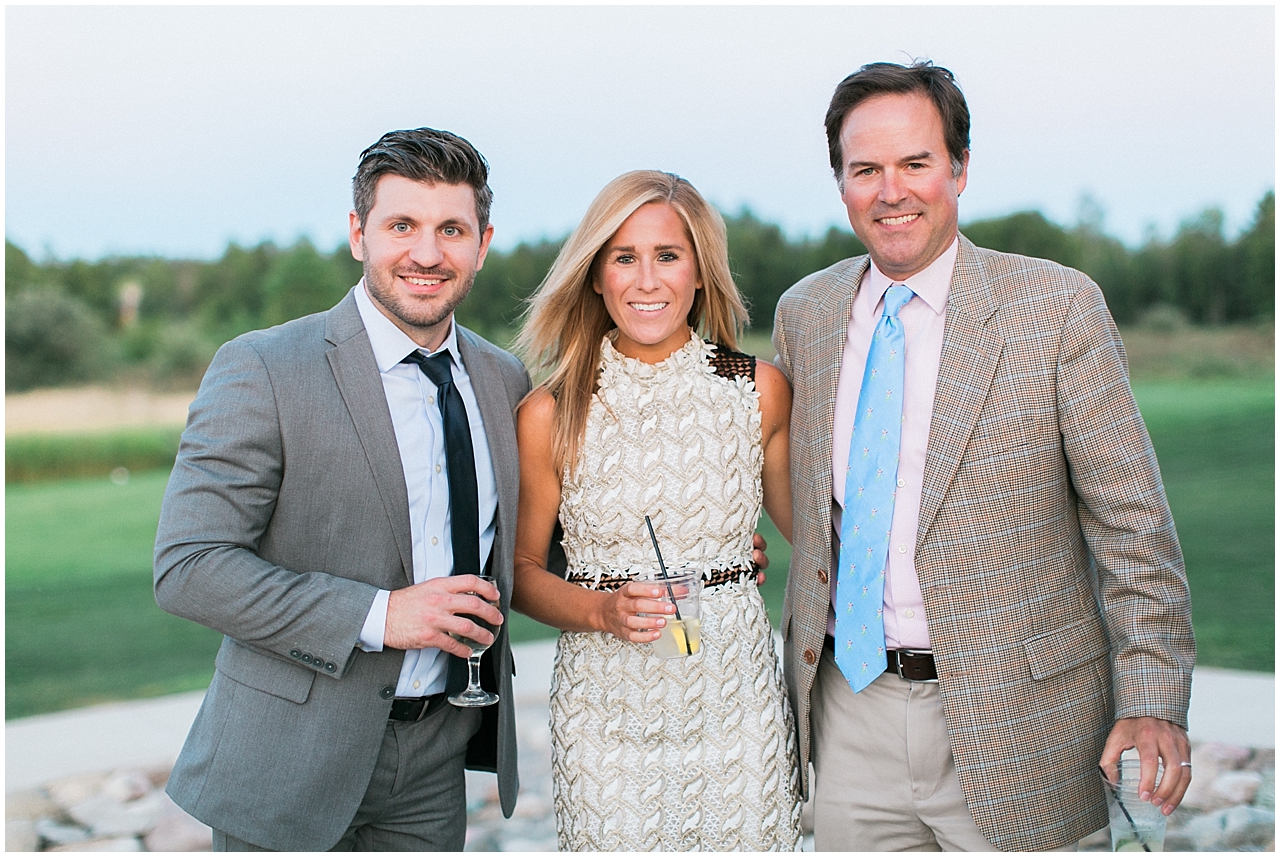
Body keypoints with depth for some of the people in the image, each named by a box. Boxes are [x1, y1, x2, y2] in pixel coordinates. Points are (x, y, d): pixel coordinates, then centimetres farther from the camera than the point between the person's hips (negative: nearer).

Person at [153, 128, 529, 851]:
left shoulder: (505, 381, 5)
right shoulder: (262, 370, -13)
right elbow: (188, 567, -17)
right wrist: (377, 616, -23)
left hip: (437, 760, 5)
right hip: (295, 761, -4)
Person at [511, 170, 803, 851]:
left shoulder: (761, 391, 0)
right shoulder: (551, 415, -4)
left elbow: (806, 522, 14)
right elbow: (522, 571, 4)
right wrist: (602, 610, -13)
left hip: (734, 701, 1)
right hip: (607, 710, -1)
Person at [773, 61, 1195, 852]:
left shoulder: (1059, 306, -7)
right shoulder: (804, 313, 6)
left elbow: (1132, 522, -6)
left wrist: (1153, 700, -12)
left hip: (1008, 721, -3)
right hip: (850, 709, 4)